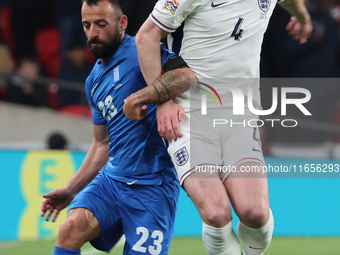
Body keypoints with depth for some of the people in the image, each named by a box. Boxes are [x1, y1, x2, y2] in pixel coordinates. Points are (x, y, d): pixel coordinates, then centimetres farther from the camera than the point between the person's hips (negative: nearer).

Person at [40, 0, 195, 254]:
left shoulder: (139, 52, -8)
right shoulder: (94, 80, 17)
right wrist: (70, 190, 24)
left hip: (152, 186, -6)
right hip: (112, 179, 6)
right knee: (71, 228, -19)